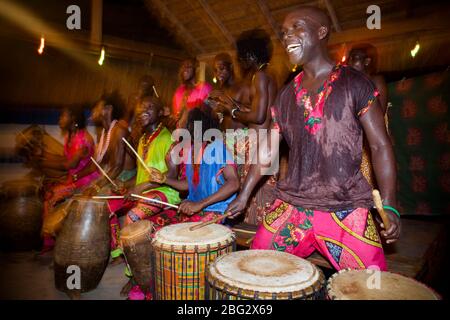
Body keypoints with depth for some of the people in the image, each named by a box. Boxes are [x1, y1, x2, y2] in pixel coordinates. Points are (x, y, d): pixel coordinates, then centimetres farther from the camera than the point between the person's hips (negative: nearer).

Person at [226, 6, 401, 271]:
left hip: (346, 210, -3)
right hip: (290, 206, 4)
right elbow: (268, 150, 13)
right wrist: (244, 196, 11)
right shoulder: (286, 95, 11)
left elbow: (380, 145, -2)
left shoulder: (354, 84, -1)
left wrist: (389, 206, -12)